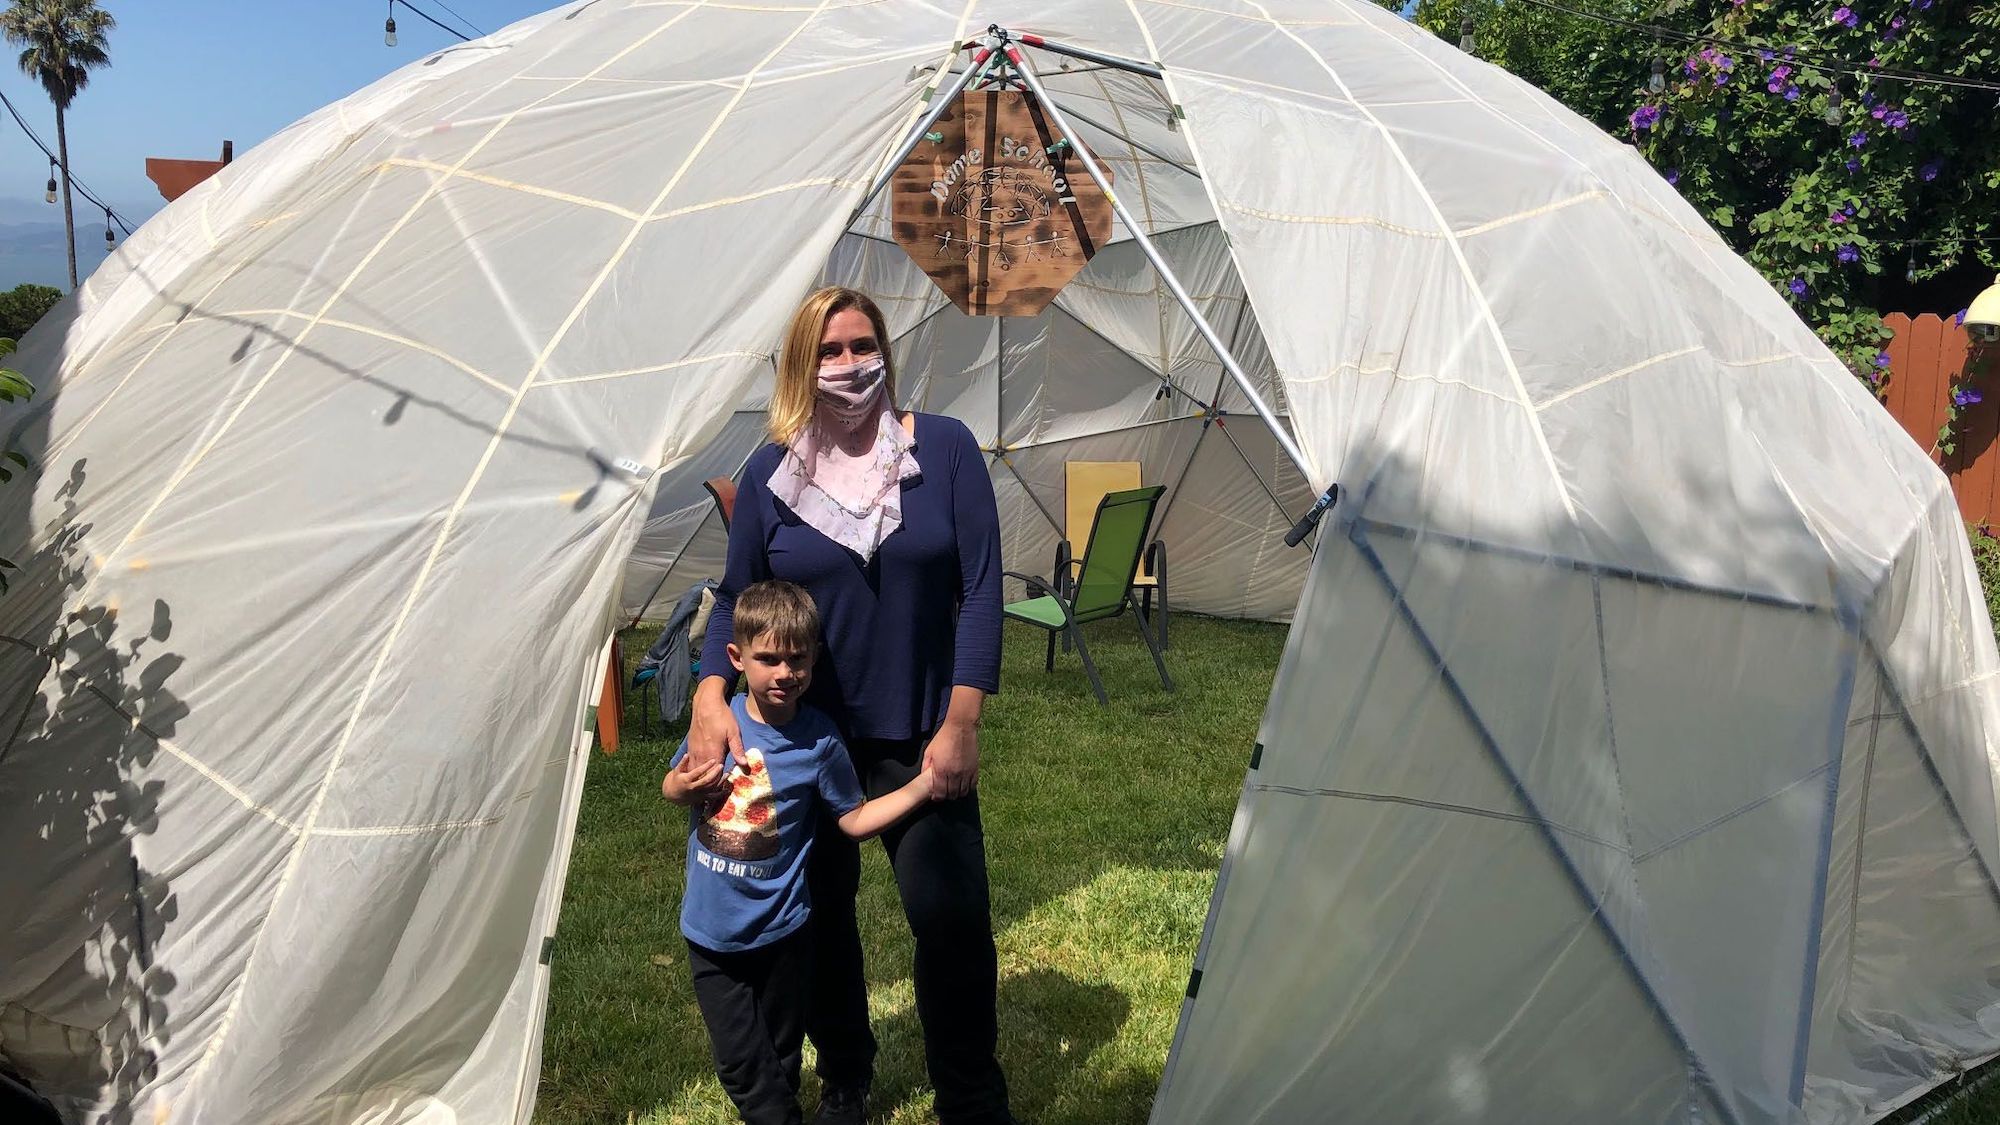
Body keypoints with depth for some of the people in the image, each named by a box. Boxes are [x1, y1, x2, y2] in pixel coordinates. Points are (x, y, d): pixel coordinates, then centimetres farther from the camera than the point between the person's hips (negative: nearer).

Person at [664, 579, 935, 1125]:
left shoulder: (820, 742, -15)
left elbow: (854, 819, -5)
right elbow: (671, 785, 8)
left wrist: (922, 784, -17)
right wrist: (684, 788, -15)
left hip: (780, 930, -2)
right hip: (709, 927, 2)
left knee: (780, 1058, 17)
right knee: (741, 1065, 10)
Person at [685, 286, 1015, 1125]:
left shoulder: (944, 448, -6)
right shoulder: (770, 472, -1)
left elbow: (980, 588, -7)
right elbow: (736, 597, 5)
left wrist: (961, 721, -12)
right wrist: (710, 695, -13)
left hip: (918, 739, -2)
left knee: (950, 915, -3)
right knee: (818, 918, 15)